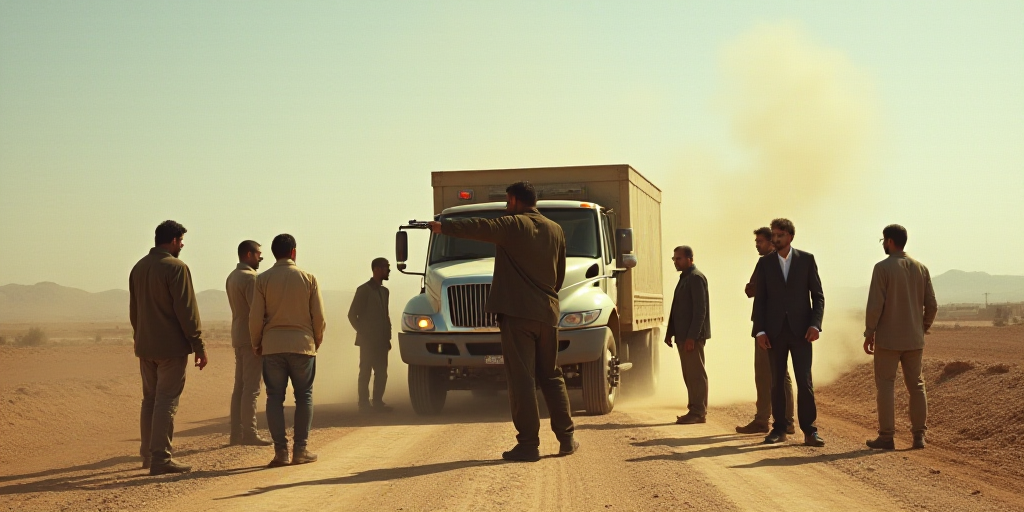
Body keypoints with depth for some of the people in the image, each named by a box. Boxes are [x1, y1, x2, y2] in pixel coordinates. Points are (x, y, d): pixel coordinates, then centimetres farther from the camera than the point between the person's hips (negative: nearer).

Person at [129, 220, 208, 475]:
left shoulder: (138, 268, 11)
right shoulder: (176, 268, -13)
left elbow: (133, 310, 17)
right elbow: (187, 311, -15)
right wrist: (199, 346, -11)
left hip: (145, 346, 8)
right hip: (171, 346, -7)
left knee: (149, 400, 15)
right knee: (166, 401, -6)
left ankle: (148, 454, 22)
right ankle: (160, 459, -7)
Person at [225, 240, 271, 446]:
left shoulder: (232, 277, 15)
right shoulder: (250, 277, -15)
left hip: (238, 336, 10)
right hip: (252, 337, -10)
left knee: (240, 386, 10)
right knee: (251, 388, -7)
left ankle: (236, 433, 11)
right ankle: (249, 434, -7)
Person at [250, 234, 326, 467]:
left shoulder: (263, 279, -1)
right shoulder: (308, 279, 0)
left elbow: (256, 317, -1)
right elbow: (319, 316, 1)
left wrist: (256, 343, 14)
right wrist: (317, 341, 17)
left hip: (272, 345, 0)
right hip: (302, 344, 0)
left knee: (275, 397, 5)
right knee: (304, 396, 8)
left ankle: (280, 451, 1)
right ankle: (300, 450, 5)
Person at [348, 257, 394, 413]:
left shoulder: (384, 291, 16)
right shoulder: (364, 290, -6)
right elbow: (352, 314, -7)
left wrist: (387, 336, 13)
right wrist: (362, 333, -8)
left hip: (381, 341, 7)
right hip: (368, 341, -7)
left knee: (381, 372, 4)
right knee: (365, 371, -3)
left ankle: (378, 401, 10)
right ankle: (364, 403, 0)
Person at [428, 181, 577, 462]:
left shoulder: (513, 225, -5)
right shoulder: (556, 230, 13)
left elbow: (479, 228, -14)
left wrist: (443, 227, -4)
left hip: (516, 312, -6)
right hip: (548, 313, 6)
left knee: (521, 378, -5)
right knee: (551, 377, 15)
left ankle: (528, 444, -7)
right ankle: (566, 438, 15)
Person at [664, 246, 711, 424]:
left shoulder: (696, 278, -11)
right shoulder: (684, 278, 18)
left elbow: (700, 309, -18)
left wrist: (692, 337, -22)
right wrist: (670, 332, 16)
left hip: (693, 336, -10)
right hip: (683, 335, 10)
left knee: (696, 374, -6)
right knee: (689, 375, 12)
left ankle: (698, 413, -4)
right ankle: (694, 409, 17)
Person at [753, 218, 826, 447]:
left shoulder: (806, 259, 3)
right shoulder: (765, 263, 7)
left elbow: (818, 295, 3)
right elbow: (760, 298, 6)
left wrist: (815, 324, -9)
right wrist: (760, 330, -3)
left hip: (800, 329, -2)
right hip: (775, 331, 2)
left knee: (804, 380, -5)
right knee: (777, 381, 5)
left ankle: (809, 430, -1)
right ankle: (779, 429, 11)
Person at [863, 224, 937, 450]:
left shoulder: (882, 268, -10)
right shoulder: (921, 268, 6)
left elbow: (875, 304, -14)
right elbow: (931, 305, 6)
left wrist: (869, 333, -6)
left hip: (888, 338, -5)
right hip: (914, 339, 5)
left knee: (885, 385, 1)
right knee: (916, 385, 11)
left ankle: (886, 437, -1)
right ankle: (919, 435, 9)